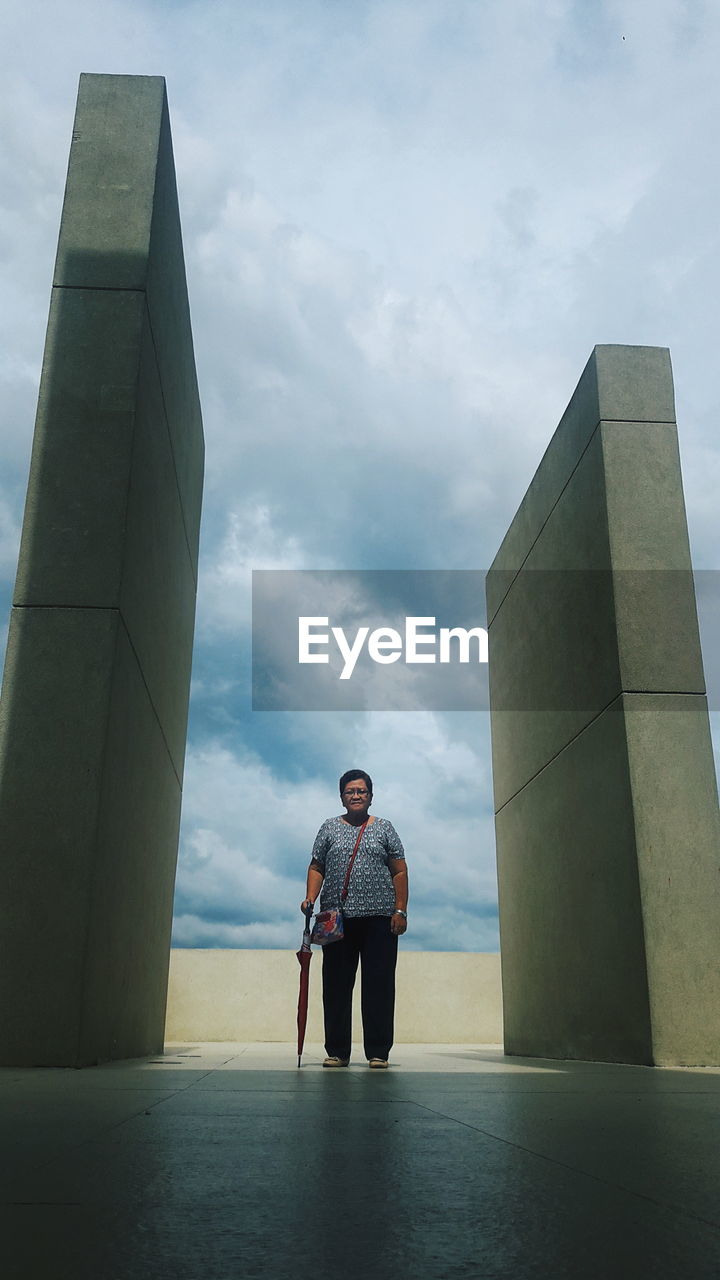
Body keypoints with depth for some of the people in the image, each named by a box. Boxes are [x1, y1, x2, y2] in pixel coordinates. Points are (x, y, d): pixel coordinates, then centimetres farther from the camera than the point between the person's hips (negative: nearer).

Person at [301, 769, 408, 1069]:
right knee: (336, 985, 2)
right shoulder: (329, 828, 13)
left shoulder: (384, 828, 11)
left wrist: (400, 911, -1)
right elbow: (316, 868, 10)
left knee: (379, 985, -2)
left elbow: (399, 872, 8)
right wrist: (310, 898, -7)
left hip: (379, 919, -1)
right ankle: (337, 1052, 10)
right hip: (337, 919, 1)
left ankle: (378, 1052, 5)